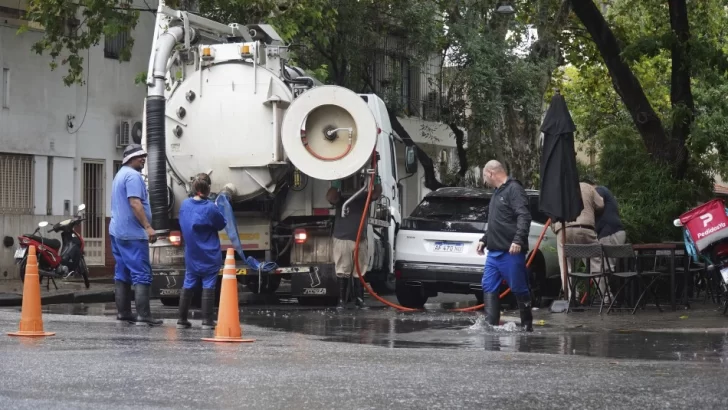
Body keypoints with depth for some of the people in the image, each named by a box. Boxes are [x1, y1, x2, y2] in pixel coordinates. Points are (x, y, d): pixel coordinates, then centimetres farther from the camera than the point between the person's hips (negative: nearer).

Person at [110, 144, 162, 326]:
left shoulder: (121, 174, 20)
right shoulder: (133, 175, -13)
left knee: (122, 274, 10)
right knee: (142, 275, -11)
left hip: (118, 232, 10)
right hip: (133, 233, -10)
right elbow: (135, 203, -23)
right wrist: (148, 227, -27)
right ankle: (143, 315, -16)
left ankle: (123, 313, 11)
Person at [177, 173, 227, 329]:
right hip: (209, 256, -5)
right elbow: (222, 224, -4)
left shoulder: (185, 205, -2)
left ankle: (182, 319, 14)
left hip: (191, 255, 5)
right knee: (208, 286, -1)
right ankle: (207, 321, -3)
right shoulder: (210, 208, -19)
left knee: (188, 285, 12)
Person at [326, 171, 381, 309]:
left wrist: (376, 178, -18)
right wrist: (337, 182, -23)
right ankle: (341, 300, -4)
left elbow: (377, 193, -5)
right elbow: (330, 197, -19)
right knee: (343, 272, -4)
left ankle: (359, 299, 10)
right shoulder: (340, 196, 2)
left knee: (359, 272, 6)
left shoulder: (364, 196, 10)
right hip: (343, 239, -3)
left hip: (361, 240, 3)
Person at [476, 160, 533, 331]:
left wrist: (518, 240, -29)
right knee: (489, 287, 3)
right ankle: (491, 324, 2)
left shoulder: (514, 189, -10)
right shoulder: (498, 192, 21)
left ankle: (527, 325, 10)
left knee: (519, 289, 0)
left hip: (510, 252, -10)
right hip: (494, 252, 10)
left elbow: (524, 216, -20)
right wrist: (484, 240, 25)